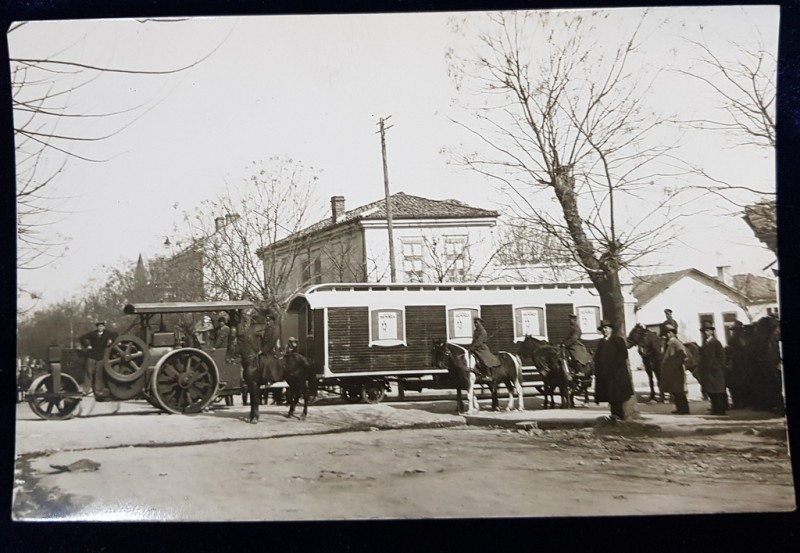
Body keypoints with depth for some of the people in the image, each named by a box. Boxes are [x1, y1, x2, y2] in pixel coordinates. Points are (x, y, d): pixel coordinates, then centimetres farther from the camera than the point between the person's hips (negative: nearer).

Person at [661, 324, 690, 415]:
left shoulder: (675, 342, -14)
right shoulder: (669, 343, 13)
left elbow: (683, 354, -25)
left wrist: (677, 363, -19)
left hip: (676, 371, -9)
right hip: (670, 372, 9)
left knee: (678, 391, -3)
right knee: (675, 392, 13)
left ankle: (684, 409, 4)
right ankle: (680, 409, 20)